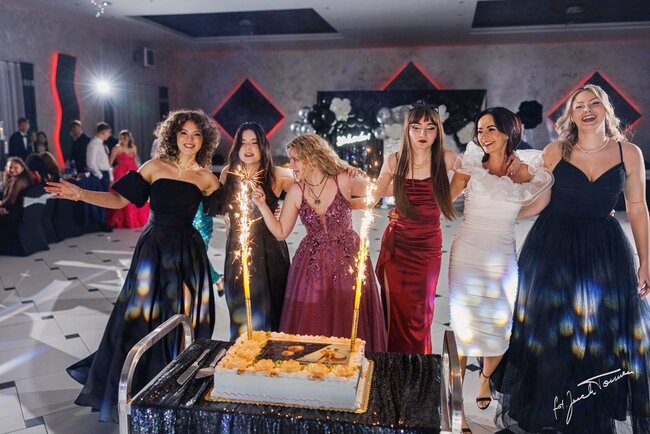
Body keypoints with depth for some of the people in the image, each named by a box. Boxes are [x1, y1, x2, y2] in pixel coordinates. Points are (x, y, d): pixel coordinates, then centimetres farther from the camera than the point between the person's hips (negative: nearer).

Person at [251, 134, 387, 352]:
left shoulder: (344, 182, -10)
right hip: (312, 265, 2)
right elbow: (281, 232, 1)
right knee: (310, 329, 5)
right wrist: (262, 205, -7)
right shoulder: (296, 191, -3)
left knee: (348, 327, 6)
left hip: (348, 261, -1)